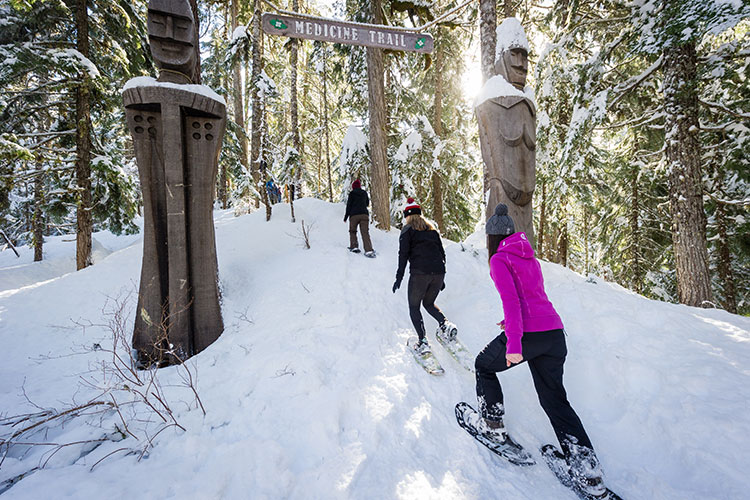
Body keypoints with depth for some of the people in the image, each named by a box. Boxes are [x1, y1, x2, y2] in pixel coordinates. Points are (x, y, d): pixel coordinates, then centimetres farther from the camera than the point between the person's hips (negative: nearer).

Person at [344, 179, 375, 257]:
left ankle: (354, 246, 5)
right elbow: (367, 203, 26)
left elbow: (349, 205, -1)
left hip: (354, 215, -2)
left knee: (352, 231, 16)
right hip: (364, 214, 2)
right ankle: (369, 250, -19)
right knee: (365, 232, -5)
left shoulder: (352, 193, 2)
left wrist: (346, 216, 6)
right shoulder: (364, 193, 13)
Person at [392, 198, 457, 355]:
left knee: (414, 307, 8)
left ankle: (423, 341, -5)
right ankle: (445, 324, -2)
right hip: (438, 272, 6)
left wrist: (399, 277, -4)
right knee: (429, 303, 24)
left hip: (419, 273, -5)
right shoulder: (432, 229, 21)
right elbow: (442, 253, 21)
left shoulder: (408, 230, 5)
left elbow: (403, 254, -5)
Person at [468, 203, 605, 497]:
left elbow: (510, 300, -18)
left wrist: (513, 344, -22)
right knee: (554, 399, 16)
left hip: (529, 333, -7)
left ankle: (492, 425, 28)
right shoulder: (529, 257, 19)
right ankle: (588, 472, 13)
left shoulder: (499, 259, -5)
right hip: (555, 332, 8)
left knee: (484, 365, 20)